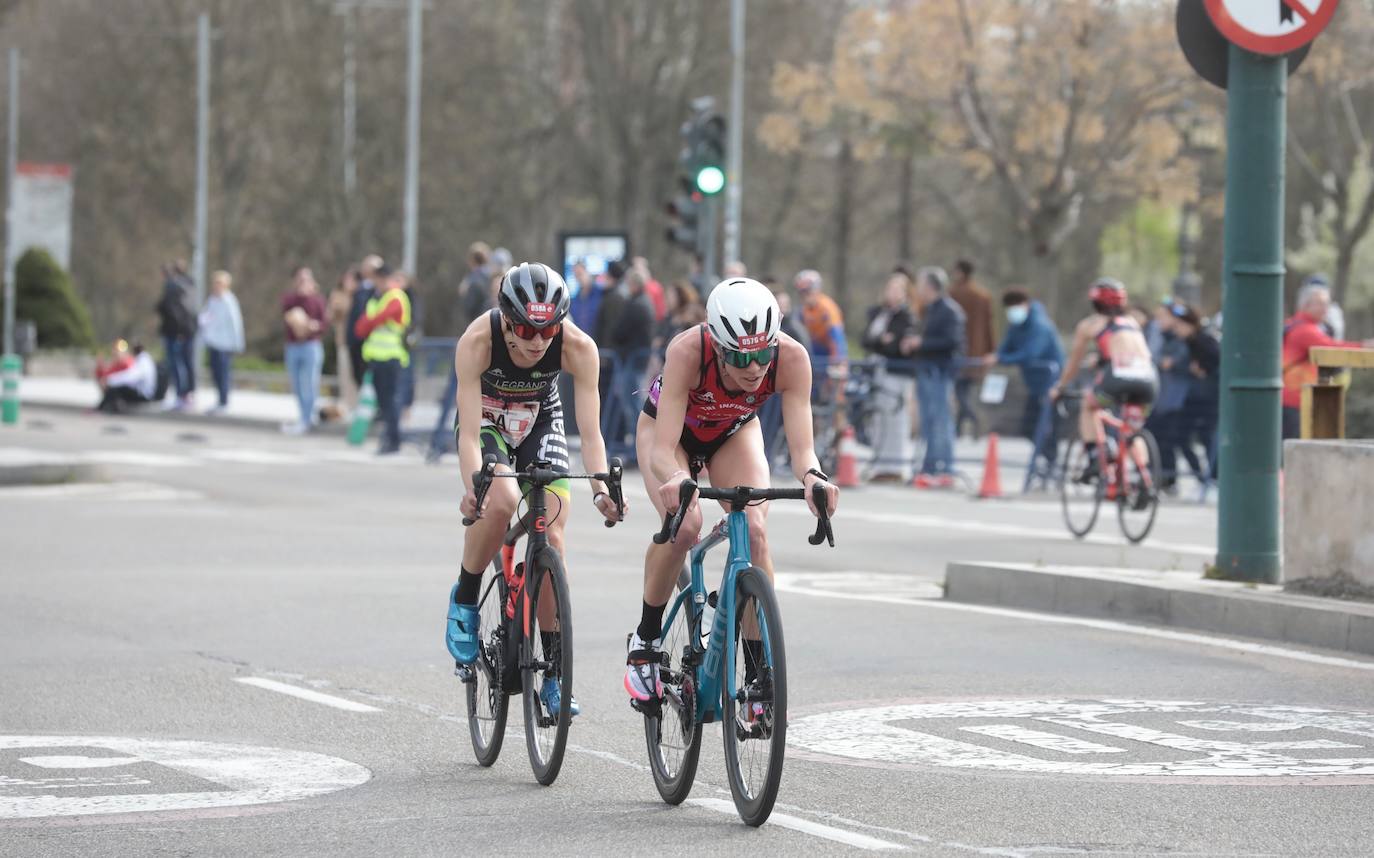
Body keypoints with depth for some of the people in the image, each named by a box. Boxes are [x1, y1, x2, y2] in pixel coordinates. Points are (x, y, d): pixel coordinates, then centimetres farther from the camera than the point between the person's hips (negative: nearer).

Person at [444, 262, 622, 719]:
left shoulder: (578, 347, -31)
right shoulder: (477, 341, -34)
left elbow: (590, 430, -31)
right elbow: (469, 434, -35)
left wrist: (601, 486, -47)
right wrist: (474, 487, -52)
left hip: (540, 421, 2)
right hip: (487, 421, -2)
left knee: (551, 537, -12)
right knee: (501, 501, -32)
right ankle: (464, 601, -5)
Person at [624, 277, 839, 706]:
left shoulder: (791, 358, -35)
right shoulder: (688, 351, -42)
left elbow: (802, 445, -37)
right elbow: (663, 451, -43)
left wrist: (811, 475, -60)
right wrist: (676, 480, -65)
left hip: (735, 433, 2)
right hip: (669, 429, -2)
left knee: (756, 534, -20)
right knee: (684, 525, -27)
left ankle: (758, 675, -11)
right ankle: (645, 641, -3)